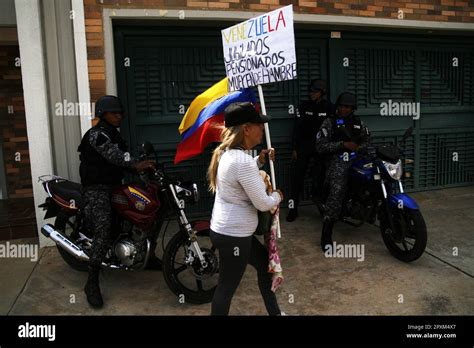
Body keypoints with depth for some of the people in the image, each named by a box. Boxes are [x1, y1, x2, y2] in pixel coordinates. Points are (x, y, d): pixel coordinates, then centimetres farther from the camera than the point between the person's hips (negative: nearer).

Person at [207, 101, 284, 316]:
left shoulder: (226, 153, 3)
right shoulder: (243, 161, -27)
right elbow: (263, 204, -23)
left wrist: (260, 160, 9)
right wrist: (277, 196, -1)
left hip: (225, 229, 10)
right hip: (233, 235, -10)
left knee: (265, 264, 24)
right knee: (227, 286, 8)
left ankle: (274, 313, 41)